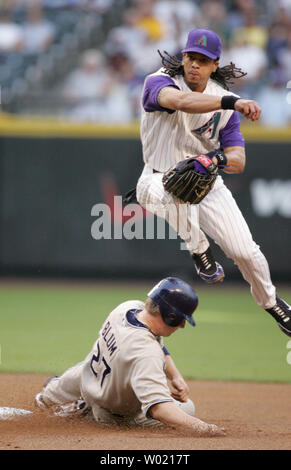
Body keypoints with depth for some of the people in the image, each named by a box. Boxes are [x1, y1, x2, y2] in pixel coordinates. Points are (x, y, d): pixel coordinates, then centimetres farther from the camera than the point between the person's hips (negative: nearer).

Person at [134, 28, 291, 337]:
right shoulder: (158, 82, -16)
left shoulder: (223, 100, -4)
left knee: (245, 252, -4)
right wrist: (232, 102, -55)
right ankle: (198, 250, -13)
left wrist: (221, 158, -33)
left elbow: (239, 161, -8)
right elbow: (182, 101, -41)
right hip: (159, 181, -3)